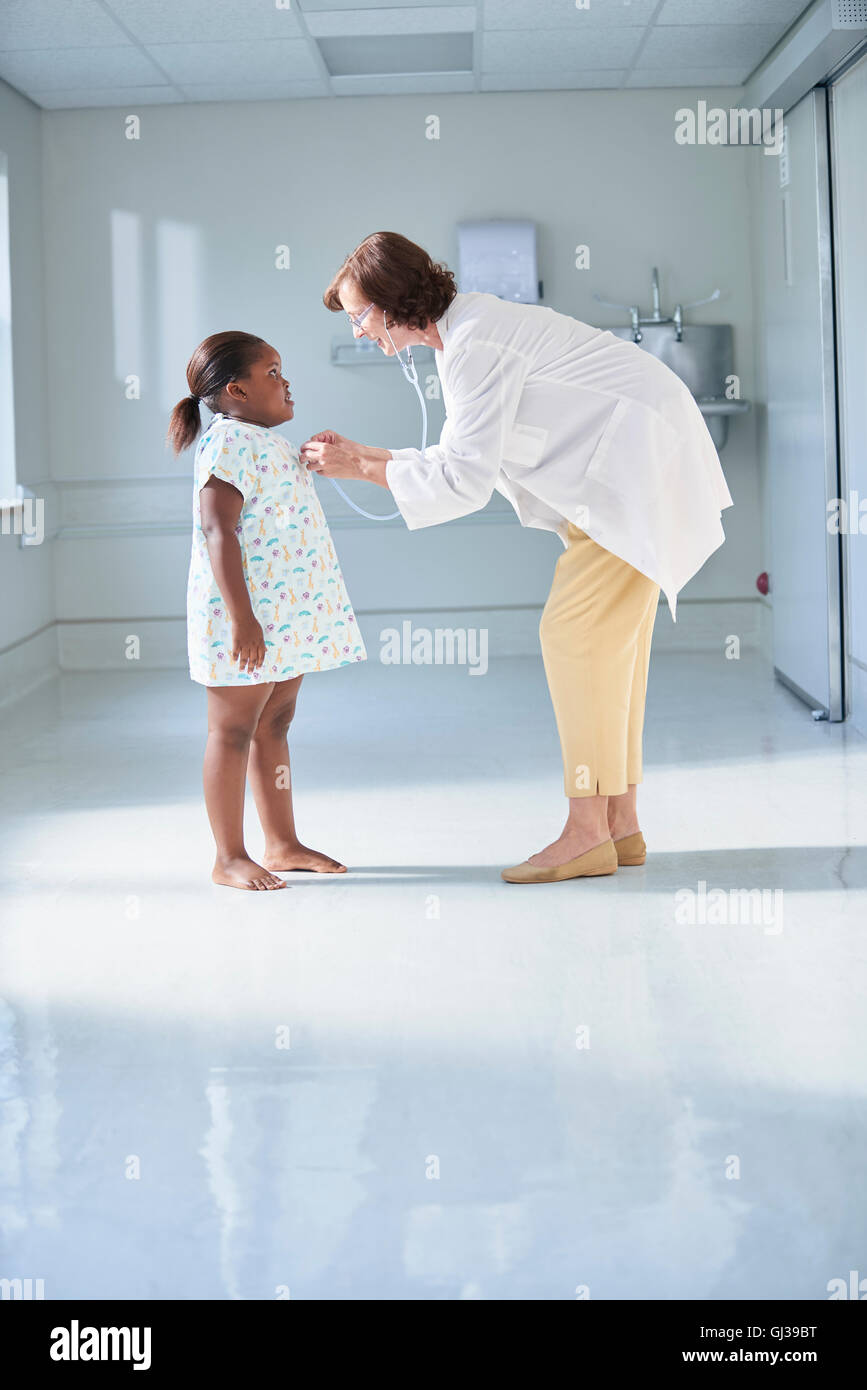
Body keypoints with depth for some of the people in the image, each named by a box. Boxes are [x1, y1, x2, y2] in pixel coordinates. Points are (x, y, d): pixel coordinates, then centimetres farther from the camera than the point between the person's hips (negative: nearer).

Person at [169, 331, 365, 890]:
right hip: (246, 619, -10)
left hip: (287, 613, 10)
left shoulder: (269, 442, 18)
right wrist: (242, 618, -27)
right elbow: (217, 531, -23)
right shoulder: (229, 441, -14)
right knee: (233, 732, -2)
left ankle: (283, 844, 23)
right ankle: (230, 859, 5)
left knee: (274, 726, 15)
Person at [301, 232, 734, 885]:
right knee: (610, 638, 8)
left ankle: (587, 832, -11)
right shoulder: (468, 331, 13)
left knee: (575, 631, -13)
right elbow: (460, 459, 18)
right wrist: (360, 454, 13)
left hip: (641, 459, -10)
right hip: (628, 465, 10)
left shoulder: (474, 346, -19)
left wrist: (361, 468, -11)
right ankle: (620, 823, 11)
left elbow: (464, 482, -19)